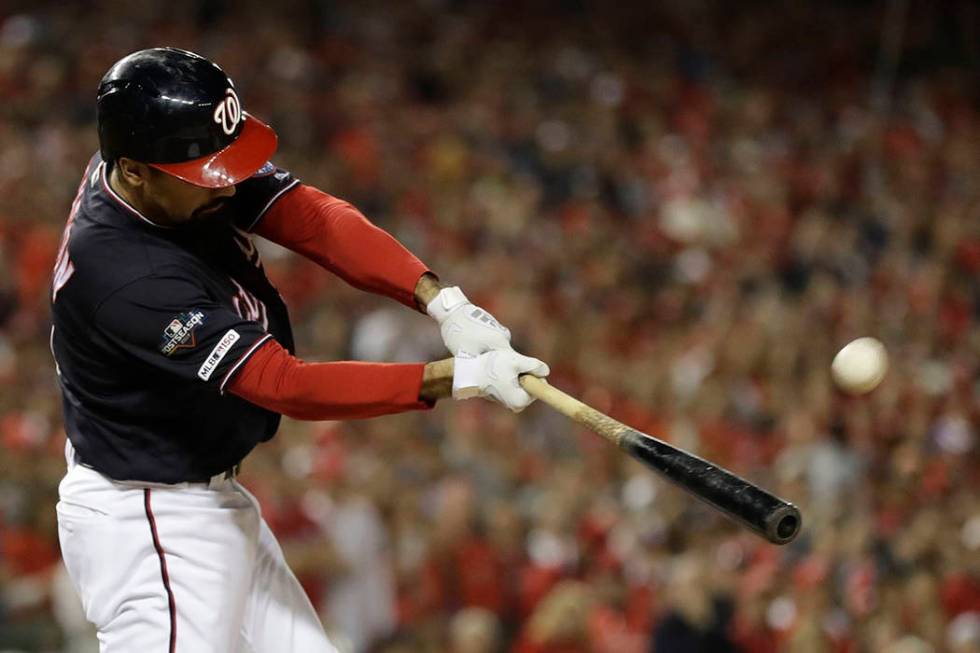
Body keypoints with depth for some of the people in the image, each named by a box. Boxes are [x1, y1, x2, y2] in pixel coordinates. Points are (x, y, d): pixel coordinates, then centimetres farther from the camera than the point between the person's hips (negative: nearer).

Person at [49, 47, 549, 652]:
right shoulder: (121, 273, -31)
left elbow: (310, 217, -13)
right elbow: (286, 385, -30)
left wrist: (442, 300, -27)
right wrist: (459, 377, -32)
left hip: (216, 501, 10)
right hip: (145, 523, -10)